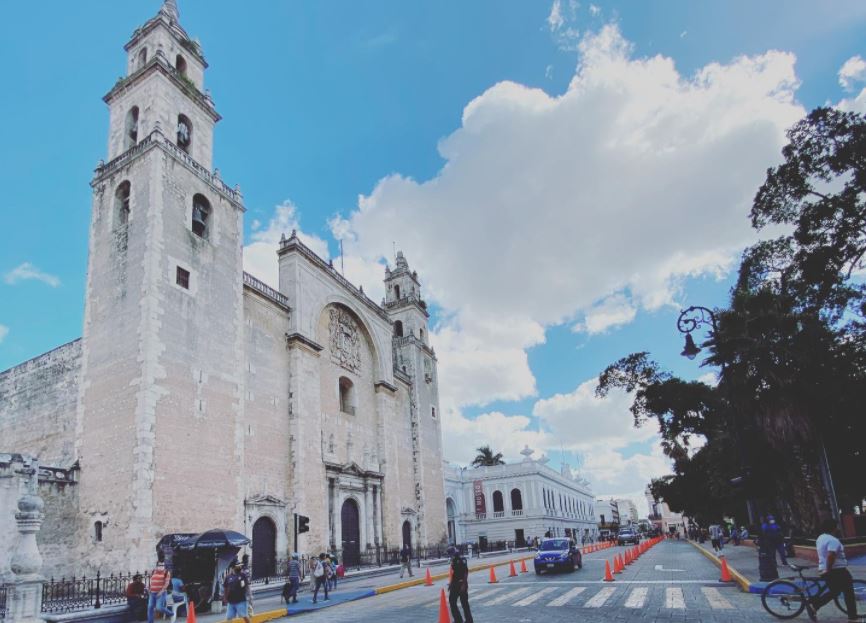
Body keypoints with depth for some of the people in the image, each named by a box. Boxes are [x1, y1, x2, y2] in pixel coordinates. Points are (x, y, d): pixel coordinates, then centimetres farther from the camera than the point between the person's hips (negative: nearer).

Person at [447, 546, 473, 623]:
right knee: (452, 601, 11)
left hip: (462, 584, -9)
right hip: (455, 584, 9)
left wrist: (464, 585, -24)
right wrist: (451, 583, 22)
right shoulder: (453, 560, 11)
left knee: (464, 602, -2)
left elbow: (466, 572, -20)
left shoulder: (462, 560, -16)